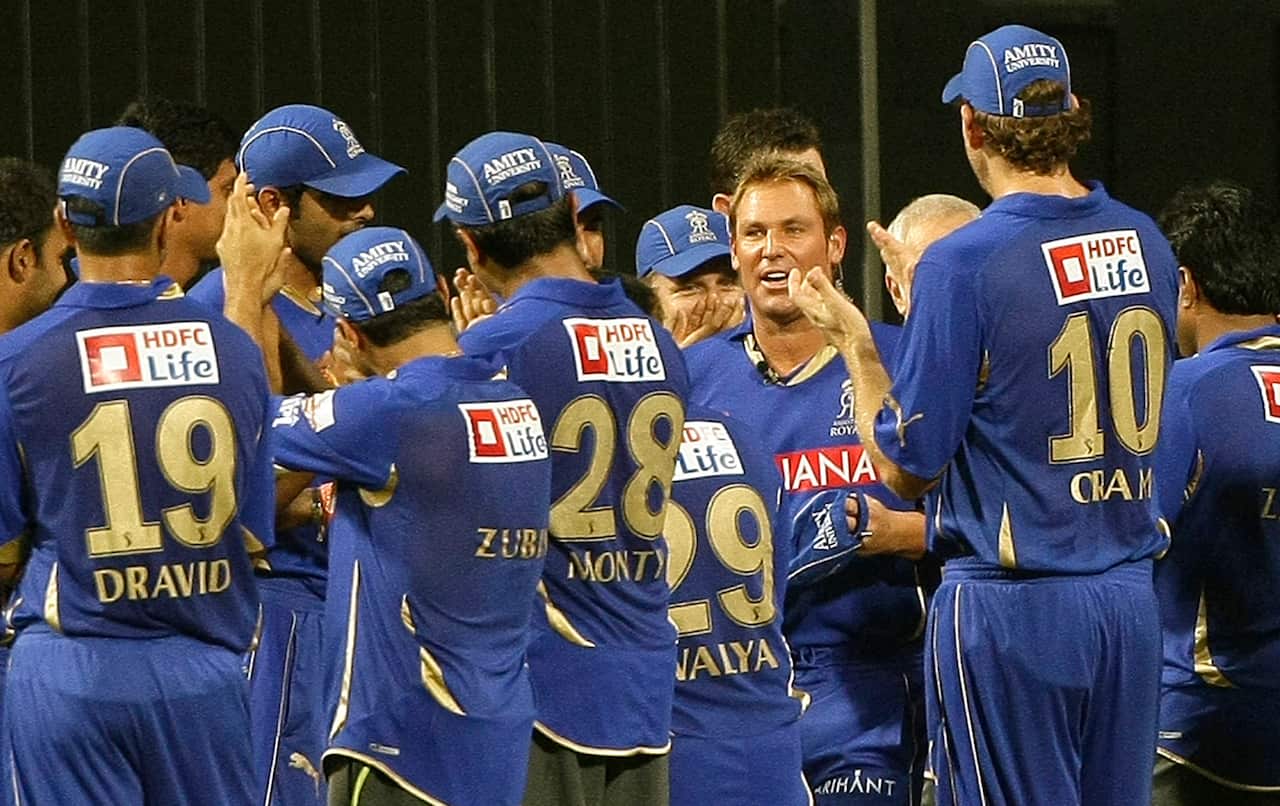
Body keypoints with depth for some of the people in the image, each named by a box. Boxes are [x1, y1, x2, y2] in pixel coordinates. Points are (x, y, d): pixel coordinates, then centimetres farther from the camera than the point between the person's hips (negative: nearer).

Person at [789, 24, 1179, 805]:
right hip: (1130, 596, 6)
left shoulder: (964, 264, -14)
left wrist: (854, 341, 4)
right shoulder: (1146, 244, 5)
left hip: (1011, 604, -6)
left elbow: (909, 464, -10)